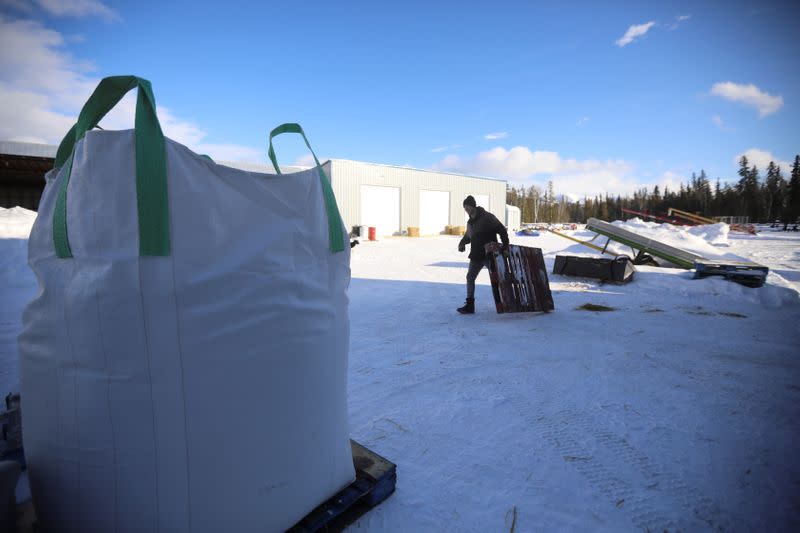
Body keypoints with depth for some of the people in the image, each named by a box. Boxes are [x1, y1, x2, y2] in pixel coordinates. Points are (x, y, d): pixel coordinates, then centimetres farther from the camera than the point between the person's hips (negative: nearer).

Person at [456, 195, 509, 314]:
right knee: (470, 277, 3)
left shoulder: (487, 217, -10)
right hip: (476, 255, 7)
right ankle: (469, 305, 8)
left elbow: (502, 230, -13)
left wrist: (505, 245, -22)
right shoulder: (470, 222, 13)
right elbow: (468, 236, 26)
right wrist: (462, 243, 5)